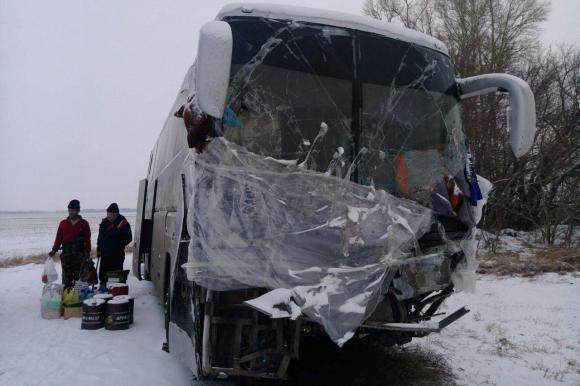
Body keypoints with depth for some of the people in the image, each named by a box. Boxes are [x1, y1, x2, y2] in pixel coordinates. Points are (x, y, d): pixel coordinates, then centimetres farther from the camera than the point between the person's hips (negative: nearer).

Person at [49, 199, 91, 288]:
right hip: (66, 255, 2)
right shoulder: (63, 223, 10)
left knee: (79, 278, 2)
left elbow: (87, 240, 1)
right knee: (66, 279, 3)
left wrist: (87, 253, -7)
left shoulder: (84, 223, 4)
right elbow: (58, 238, 9)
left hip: (79, 256, -2)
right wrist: (54, 250, -4)